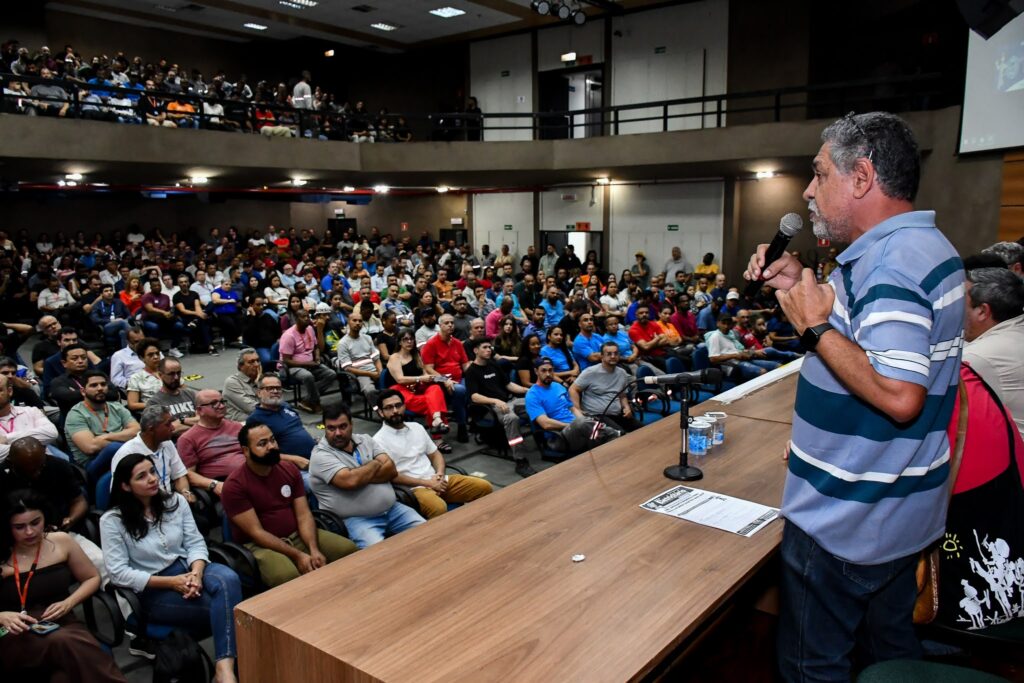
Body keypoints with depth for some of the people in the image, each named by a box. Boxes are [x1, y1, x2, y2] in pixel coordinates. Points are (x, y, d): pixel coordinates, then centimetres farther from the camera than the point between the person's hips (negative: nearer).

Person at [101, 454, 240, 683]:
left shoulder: (176, 501, 4)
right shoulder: (112, 520, -6)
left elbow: (195, 542, 3)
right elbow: (119, 573, -10)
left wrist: (196, 573, -19)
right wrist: (171, 582, -18)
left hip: (187, 567, 4)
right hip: (153, 589, -3)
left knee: (229, 580, -33)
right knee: (225, 607, -29)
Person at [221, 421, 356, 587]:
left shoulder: (289, 469, 3)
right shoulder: (235, 485, -14)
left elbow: (303, 515, 0)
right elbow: (256, 532, -17)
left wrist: (314, 550, -17)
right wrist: (297, 555, -22)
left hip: (297, 535, 6)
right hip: (260, 545, -6)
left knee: (348, 549, -11)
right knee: (286, 576, -37)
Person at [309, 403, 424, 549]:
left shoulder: (365, 440, 9)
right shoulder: (321, 455, -8)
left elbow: (391, 470, -1)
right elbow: (350, 481, -23)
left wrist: (361, 476, -14)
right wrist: (375, 464, -5)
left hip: (392, 509, 6)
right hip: (356, 519, -6)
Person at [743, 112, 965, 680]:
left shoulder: (889, 261, -25)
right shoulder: (929, 246, 8)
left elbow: (898, 395, -33)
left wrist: (814, 327, -23)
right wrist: (804, 287, 8)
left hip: (842, 521, -10)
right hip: (904, 511, 10)